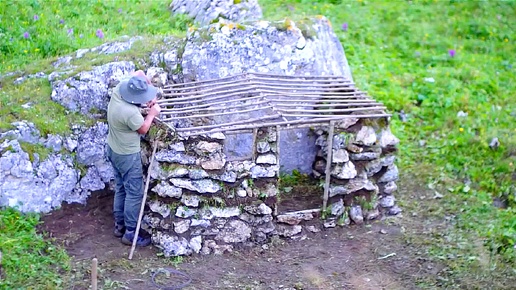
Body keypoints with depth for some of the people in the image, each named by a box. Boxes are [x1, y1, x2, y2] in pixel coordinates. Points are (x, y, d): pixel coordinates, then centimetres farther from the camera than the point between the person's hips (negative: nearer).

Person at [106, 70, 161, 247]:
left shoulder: (119, 89, -12)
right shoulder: (131, 113, -35)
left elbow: (139, 73, 4)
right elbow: (143, 129, -15)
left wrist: (152, 96, 0)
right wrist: (152, 114, -1)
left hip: (113, 149, 9)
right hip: (127, 155, -9)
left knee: (121, 188, 21)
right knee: (134, 192, 5)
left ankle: (119, 225, 33)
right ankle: (130, 232, 14)